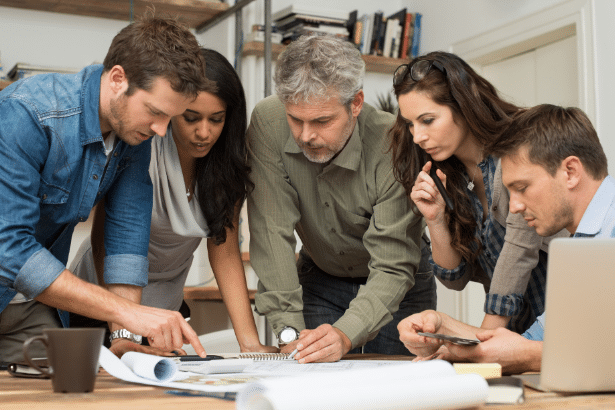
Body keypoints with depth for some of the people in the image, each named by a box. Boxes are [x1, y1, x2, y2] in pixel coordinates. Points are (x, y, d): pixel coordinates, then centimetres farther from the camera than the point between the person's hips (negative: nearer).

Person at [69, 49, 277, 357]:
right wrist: (121, 332, -38)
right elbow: (105, 238, -27)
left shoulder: (226, 162, -13)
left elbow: (225, 252, -14)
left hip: (167, 304, 4)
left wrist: (250, 343, -23)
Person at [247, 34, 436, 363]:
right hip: (320, 279, 1)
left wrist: (345, 334, -44)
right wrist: (289, 329, -29)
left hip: (398, 288, -1)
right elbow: (272, 230, -23)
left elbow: (392, 269, -28)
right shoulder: (267, 123, -24)